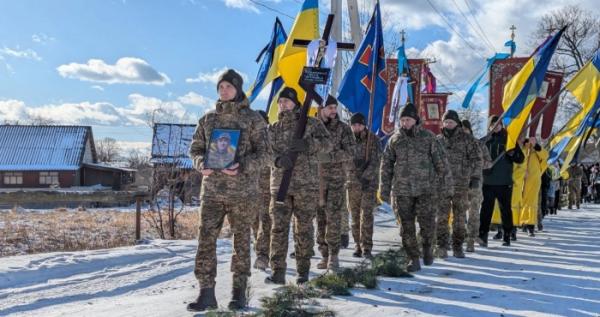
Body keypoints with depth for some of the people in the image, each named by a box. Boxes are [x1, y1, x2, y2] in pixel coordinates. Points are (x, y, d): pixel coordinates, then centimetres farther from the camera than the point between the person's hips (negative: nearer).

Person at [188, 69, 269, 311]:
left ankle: (239, 292, 15)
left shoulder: (252, 118, 1)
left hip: (241, 190, -3)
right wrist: (201, 164, -7)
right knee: (206, 239, -2)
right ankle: (206, 293, 4)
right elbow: (195, 148, 16)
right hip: (211, 189, 3)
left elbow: (262, 152, -2)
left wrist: (242, 166, -19)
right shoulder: (208, 119, 11)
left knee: (241, 240, 5)